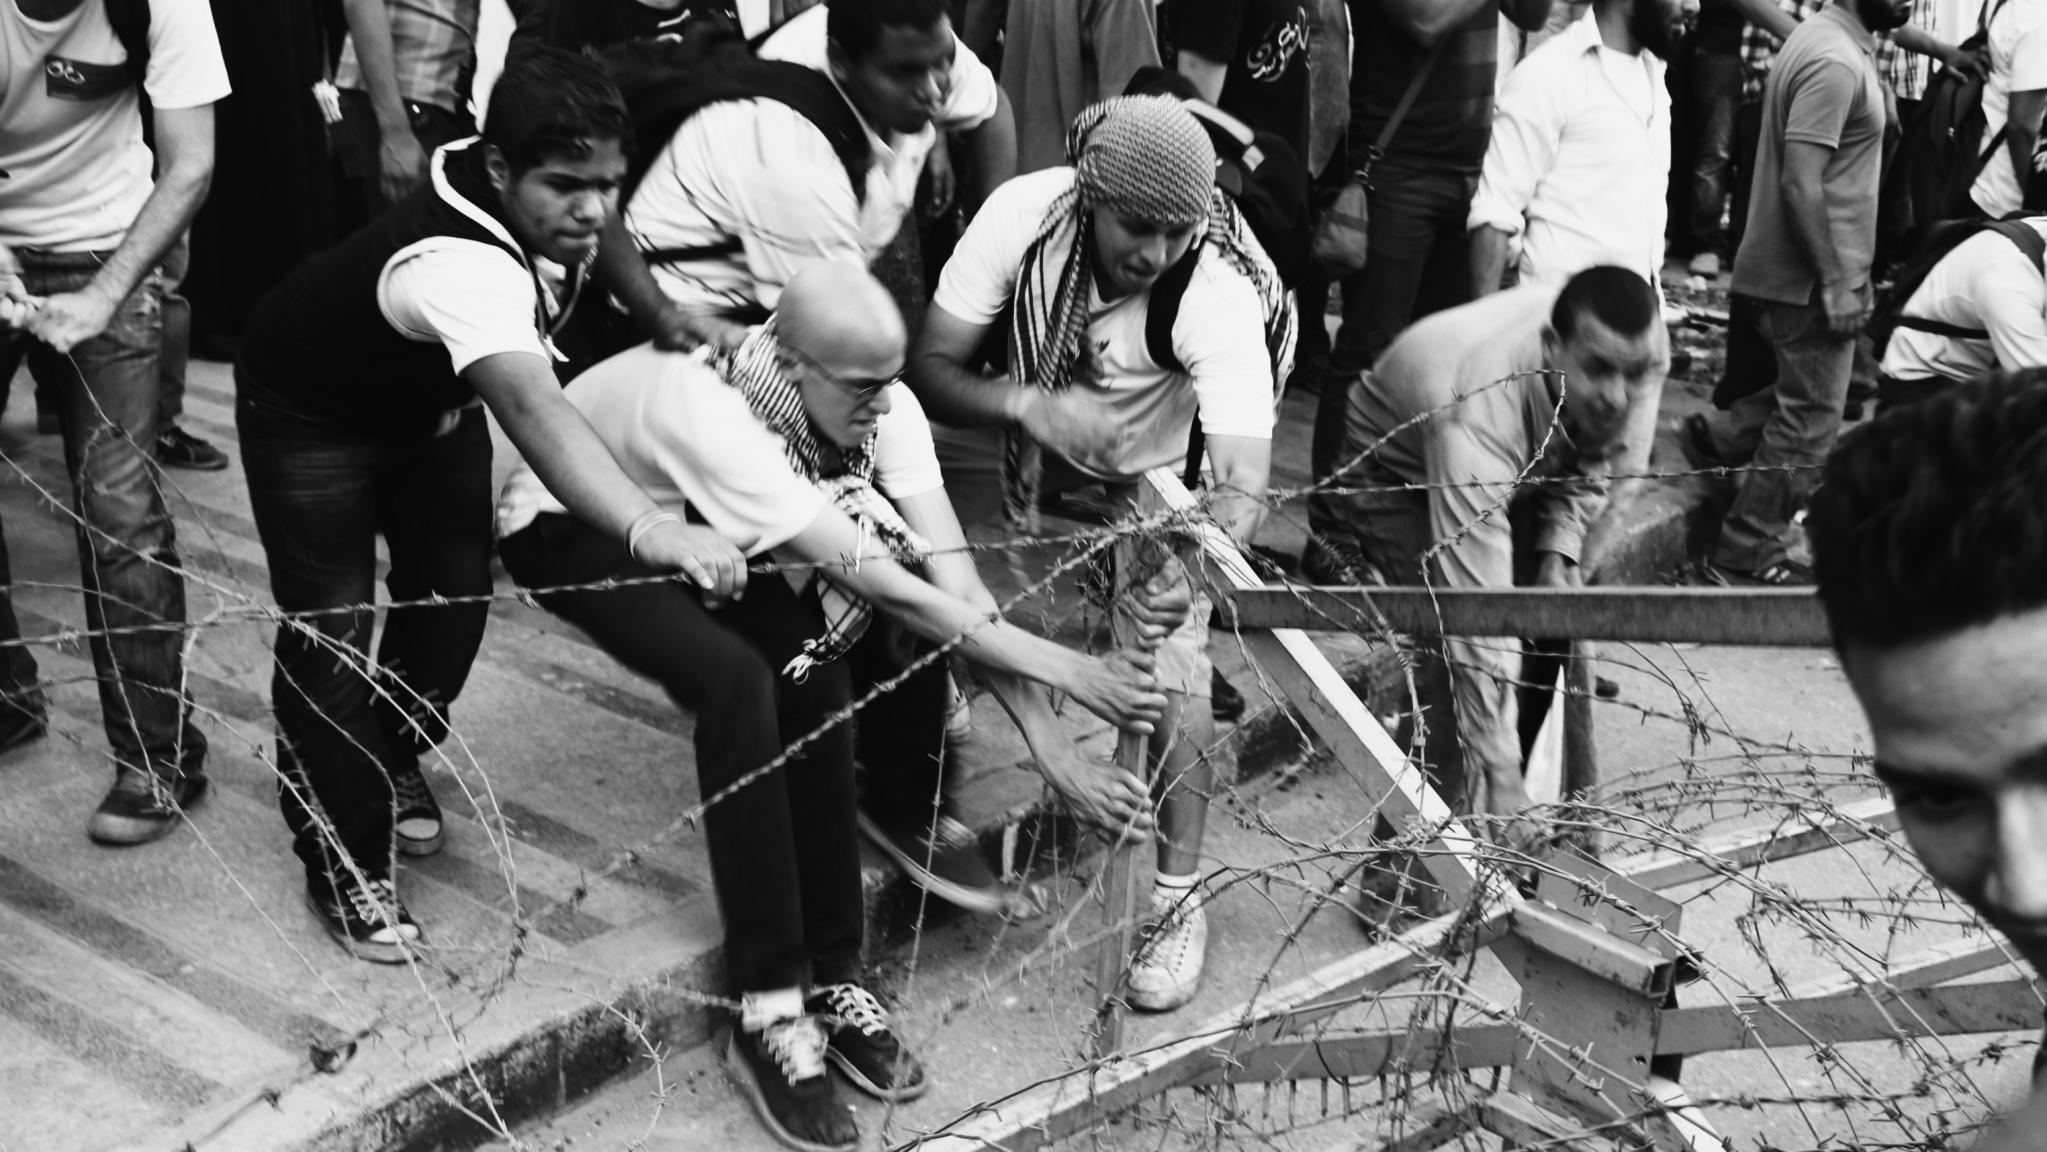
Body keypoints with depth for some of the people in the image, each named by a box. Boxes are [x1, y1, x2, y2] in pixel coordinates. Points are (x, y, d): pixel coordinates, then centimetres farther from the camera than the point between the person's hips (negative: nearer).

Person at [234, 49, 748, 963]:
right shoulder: (460, 264, -47)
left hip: (426, 393, 7)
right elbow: (537, 415, -64)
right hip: (309, 410, -7)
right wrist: (648, 530, -77)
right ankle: (344, 862, 8)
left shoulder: (542, 193, -23)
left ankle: (392, 760, 37)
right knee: (332, 628, -8)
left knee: (453, 592, 8)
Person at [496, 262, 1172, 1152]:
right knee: (735, 681, -30)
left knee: (810, 671, -20)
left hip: (688, 524, 6)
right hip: (568, 524, -6)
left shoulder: (877, 402, -22)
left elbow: (950, 569, -26)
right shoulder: (710, 415, -40)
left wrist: (1050, 743, -31)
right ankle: (770, 1016, -22)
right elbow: (874, 581, -40)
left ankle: (830, 978, -9)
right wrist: (1062, 667, -38)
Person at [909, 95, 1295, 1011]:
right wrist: (1030, 405, -43)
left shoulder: (1220, 294, -35)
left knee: (1172, 675, -17)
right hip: (1042, 469, 3)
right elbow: (931, 368, -24)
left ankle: (1178, 899, 1)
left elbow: (1242, 478, -41)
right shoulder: (1024, 214, -27)